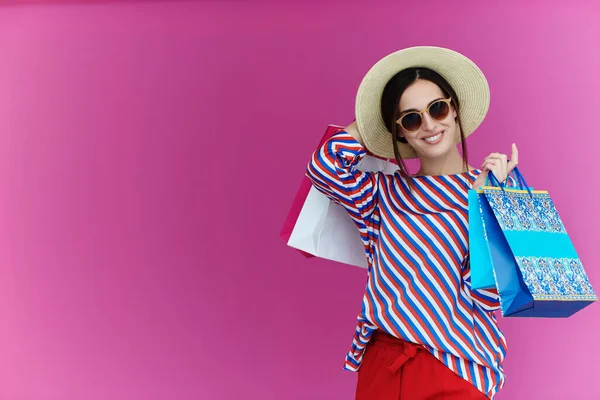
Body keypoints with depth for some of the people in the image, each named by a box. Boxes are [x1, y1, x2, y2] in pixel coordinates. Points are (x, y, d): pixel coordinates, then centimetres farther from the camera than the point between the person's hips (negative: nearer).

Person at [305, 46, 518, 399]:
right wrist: (368, 122, 0)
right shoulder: (388, 192, 3)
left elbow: (487, 296, -12)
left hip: (456, 370, -2)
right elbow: (323, 166, -15)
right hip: (380, 361, 3)